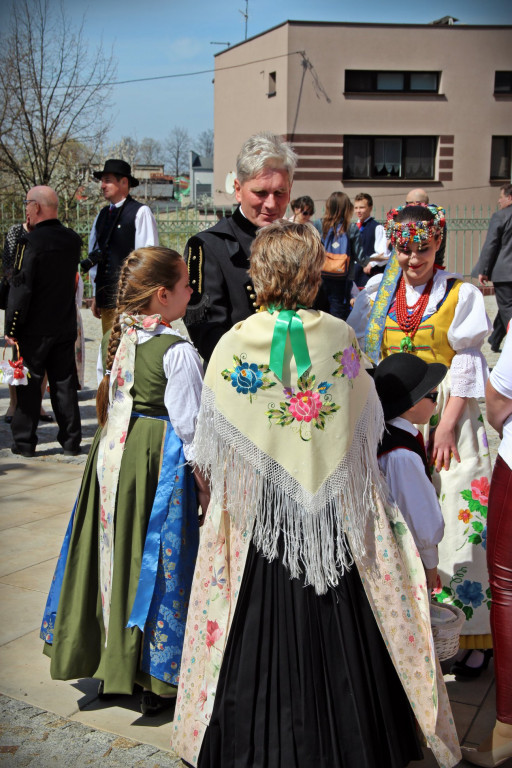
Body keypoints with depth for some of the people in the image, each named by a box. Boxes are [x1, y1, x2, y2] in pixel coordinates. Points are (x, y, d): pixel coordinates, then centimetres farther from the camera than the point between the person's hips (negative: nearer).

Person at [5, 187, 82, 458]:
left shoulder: (30, 241, -15)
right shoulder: (72, 239, 3)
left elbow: (21, 286, -17)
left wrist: (11, 327, -10)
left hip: (34, 328, -5)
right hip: (66, 326, 5)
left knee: (29, 385, 4)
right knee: (64, 383, 11)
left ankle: (24, 442, 11)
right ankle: (71, 440, 15)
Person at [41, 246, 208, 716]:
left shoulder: (121, 337, 4)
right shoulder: (178, 351, -17)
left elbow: (112, 403, 12)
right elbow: (189, 423, -16)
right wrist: (203, 482, -8)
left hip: (113, 453, 7)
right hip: (157, 460, -7)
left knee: (116, 552, 16)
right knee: (155, 561, 3)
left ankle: (108, 663, 31)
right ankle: (155, 679, 15)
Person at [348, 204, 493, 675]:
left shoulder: (461, 295, -3)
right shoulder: (377, 294, 6)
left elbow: (465, 366, -6)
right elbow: (364, 359, 8)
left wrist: (446, 427, -12)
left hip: (448, 415, -3)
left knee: (459, 521, -6)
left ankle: (474, 635, 7)